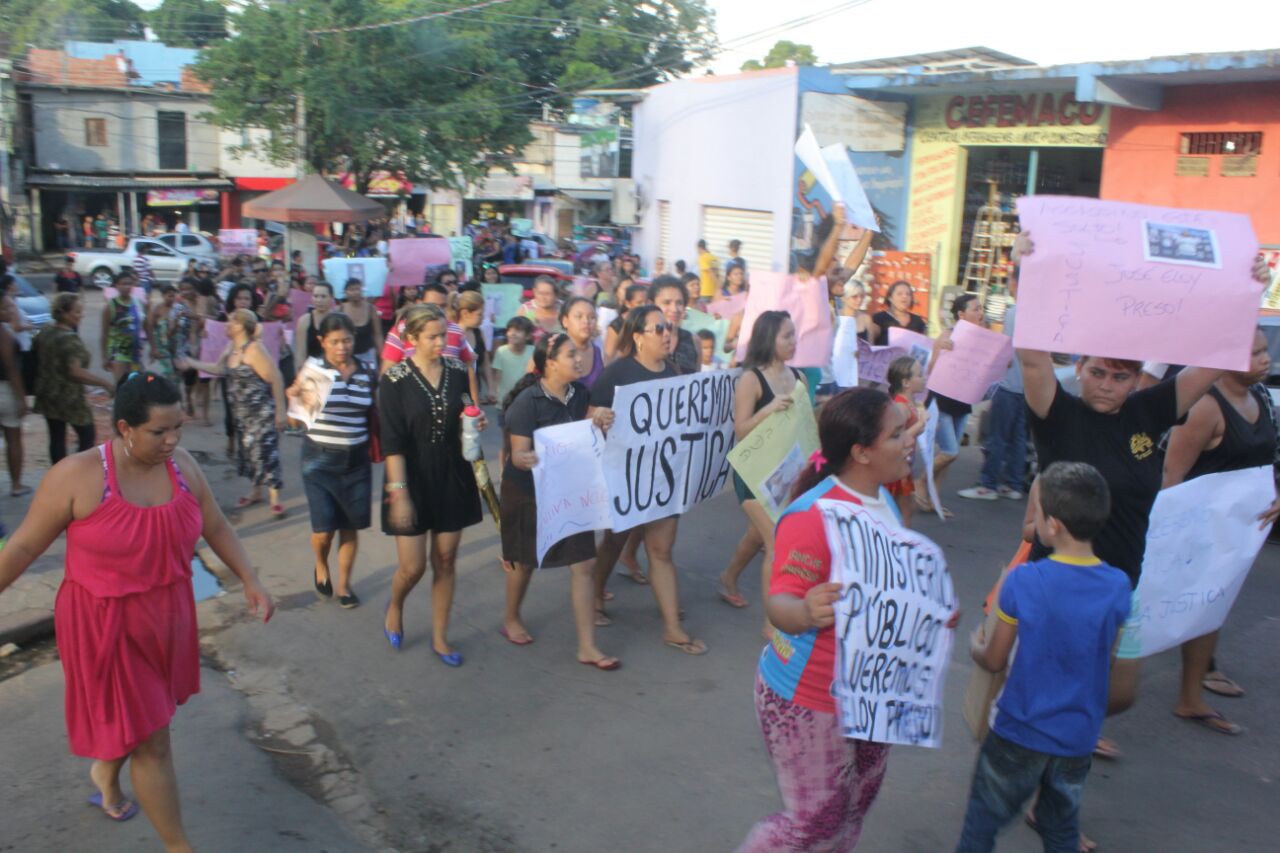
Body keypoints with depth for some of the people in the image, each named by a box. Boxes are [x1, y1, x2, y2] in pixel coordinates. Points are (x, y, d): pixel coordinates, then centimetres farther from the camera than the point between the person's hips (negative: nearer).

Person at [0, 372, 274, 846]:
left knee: (135, 719, 26)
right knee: (153, 744, 0)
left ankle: (106, 774, 59)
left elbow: (216, 528, 7)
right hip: (105, 626, -5)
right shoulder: (78, 477, -19)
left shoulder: (183, 467, -5)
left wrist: (250, 582, 4)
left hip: (166, 616, 6)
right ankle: (178, 846, 15)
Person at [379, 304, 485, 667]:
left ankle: (440, 638, 23)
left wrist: (475, 420, -7)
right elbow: (392, 442, -14)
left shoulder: (457, 371, 0)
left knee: (446, 561, 9)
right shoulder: (395, 380, -12)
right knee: (413, 567, 0)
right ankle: (395, 607, 34)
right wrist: (399, 493, -19)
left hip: (453, 476, 4)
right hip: (414, 478, -4)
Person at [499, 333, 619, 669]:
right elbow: (518, 454, -22)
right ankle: (511, 619, 42)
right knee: (525, 561, 14)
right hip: (529, 492, -5)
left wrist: (597, 423, -15)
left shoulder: (579, 393, -3)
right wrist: (526, 460, -45)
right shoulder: (528, 401, -20)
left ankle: (587, 646, 6)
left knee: (584, 563, -1)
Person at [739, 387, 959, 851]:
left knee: (854, 812, 21)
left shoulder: (882, 501, 2)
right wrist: (804, 612, -52)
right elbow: (781, 600, -30)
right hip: (810, 701, -8)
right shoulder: (812, 515, -26)